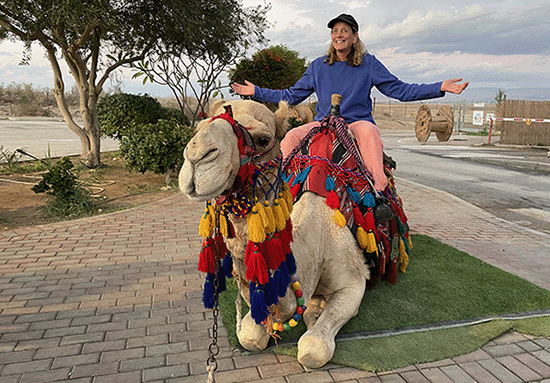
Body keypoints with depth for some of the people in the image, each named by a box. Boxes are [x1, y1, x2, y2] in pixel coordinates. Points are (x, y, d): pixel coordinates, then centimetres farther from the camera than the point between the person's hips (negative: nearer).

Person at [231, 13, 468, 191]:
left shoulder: (368, 64, 8)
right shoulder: (318, 66, 14)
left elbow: (400, 90, 7)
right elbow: (292, 95, 19)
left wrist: (440, 88, -3)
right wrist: (257, 92, 16)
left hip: (357, 122, -2)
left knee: (368, 131, -38)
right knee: (292, 136, -26)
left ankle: (379, 190, -43)